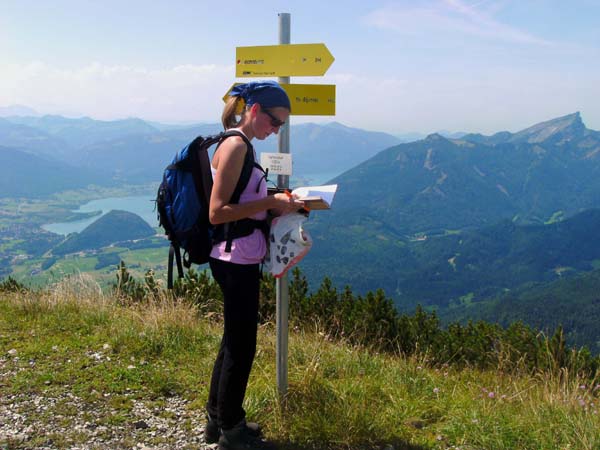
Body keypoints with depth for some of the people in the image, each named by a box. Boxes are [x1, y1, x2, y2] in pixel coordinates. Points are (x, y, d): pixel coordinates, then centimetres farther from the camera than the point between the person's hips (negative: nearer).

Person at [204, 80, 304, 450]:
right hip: (237, 262, -10)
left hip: (239, 260, 10)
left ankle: (218, 418, 34)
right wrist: (270, 203, -20)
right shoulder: (236, 146, -17)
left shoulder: (240, 145, 13)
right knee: (242, 345, 3)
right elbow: (217, 212, -22)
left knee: (235, 339, 20)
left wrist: (276, 203, 9)